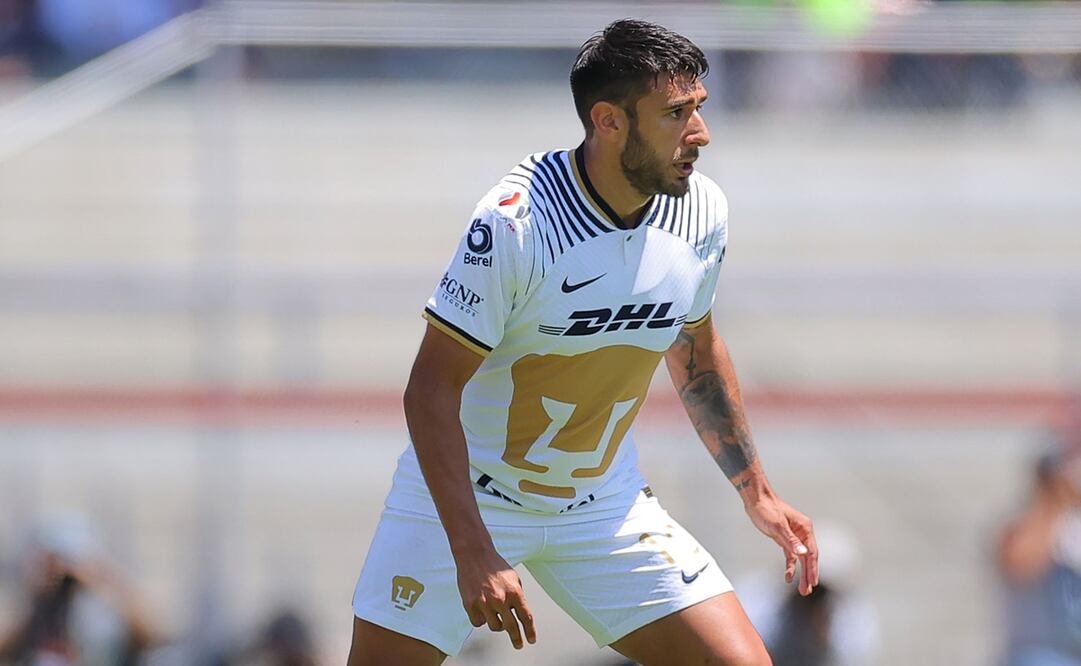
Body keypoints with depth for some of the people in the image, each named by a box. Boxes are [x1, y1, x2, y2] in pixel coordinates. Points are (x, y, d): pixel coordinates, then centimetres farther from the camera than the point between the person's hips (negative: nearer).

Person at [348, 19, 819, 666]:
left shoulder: (702, 212, -7)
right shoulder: (516, 222, -26)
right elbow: (432, 388, -23)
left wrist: (756, 491, 15)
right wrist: (472, 551, -30)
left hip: (605, 505, 5)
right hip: (464, 494, -5)